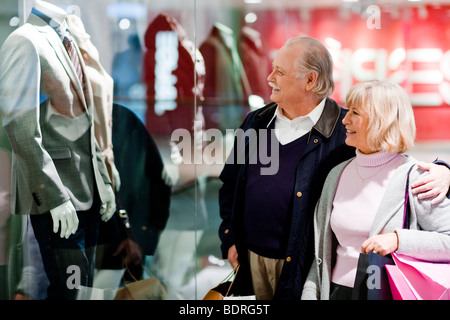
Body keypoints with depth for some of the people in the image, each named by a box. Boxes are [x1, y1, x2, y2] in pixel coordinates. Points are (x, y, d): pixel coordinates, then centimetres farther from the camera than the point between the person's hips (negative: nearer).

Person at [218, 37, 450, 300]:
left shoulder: (346, 131, -10)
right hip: (249, 261, 5)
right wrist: (229, 238, 9)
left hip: (303, 268, -5)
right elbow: (230, 184, 16)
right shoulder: (257, 122, 7)